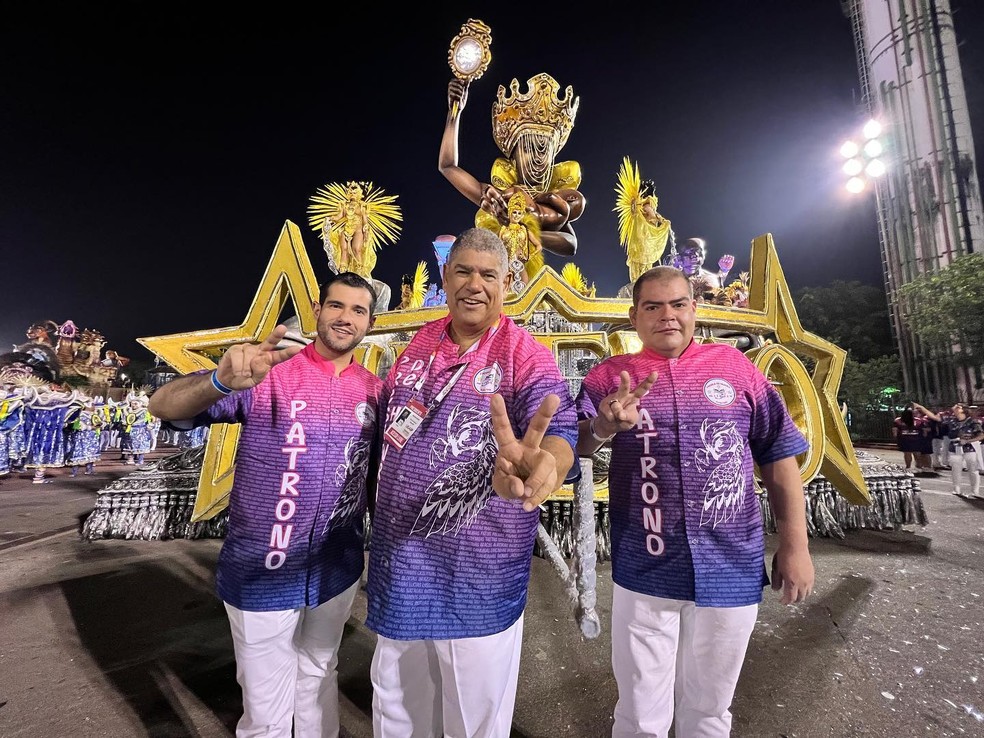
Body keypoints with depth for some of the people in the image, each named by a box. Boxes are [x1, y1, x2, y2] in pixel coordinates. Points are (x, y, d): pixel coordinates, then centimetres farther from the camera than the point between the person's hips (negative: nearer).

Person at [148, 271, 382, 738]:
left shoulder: (375, 391, -2)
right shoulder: (267, 372, -13)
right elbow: (163, 406, -19)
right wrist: (221, 381, -40)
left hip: (338, 572, 4)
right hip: (262, 574, -3)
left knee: (319, 680, 26)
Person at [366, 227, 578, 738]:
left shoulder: (526, 356, -13)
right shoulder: (418, 344, 3)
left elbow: (558, 426, -32)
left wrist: (539, 463, -52)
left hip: (479, 573, -4)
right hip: (399, 563, 5)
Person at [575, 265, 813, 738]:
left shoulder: (734, 365, 2)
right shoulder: (610, 375, -1)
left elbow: (778, 457, 6)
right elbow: (574, 446, -12)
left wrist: (795, 545, 3)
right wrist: (603, 428, -33)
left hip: (731, 571, 2)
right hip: (644, 572, -1)